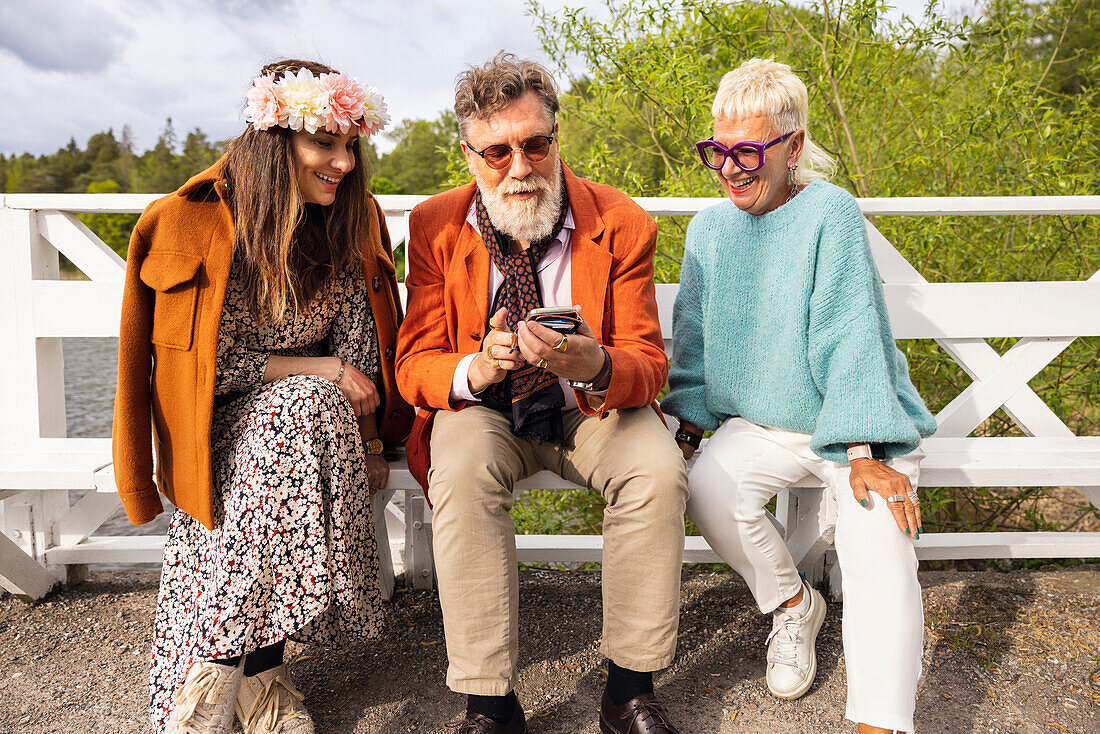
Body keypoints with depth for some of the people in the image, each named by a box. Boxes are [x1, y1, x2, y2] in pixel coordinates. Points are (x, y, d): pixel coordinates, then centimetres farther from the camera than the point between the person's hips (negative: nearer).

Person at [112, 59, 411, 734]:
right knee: (314, 406, -34)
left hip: (310, 413, 3)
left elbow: (358, 347, 0)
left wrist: (367, 439, -10)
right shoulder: (196, 223, -11)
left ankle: (220, 662, -22)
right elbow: (210, 363, -11)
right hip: (222, 422, -3)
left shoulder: (352, 224, 0)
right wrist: (314, 368, -16)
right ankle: (258, 670, -29)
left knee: (318, 410, -32)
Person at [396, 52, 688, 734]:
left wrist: (596, 366, -34)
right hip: (484, 412, 0)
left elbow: (649, 363, -9)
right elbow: (414, 365, -9)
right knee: (461, 471, -31)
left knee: (659, 469, -27)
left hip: (591, 408, 1)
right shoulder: (436, 226, -8)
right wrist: (476, 369, -33)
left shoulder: (621, 224, -10)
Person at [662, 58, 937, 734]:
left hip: (854, 424, -3)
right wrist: (691, 418, 4)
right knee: (708, 490, -25)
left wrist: (863, 452, -21)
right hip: (759, 425, 4)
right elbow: (694, 336, 11)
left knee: (878, 545, -27)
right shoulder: (710, 228, 6)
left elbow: (850, 335, -15)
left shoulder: (831, 213, -9)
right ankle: (793, 603, 4)